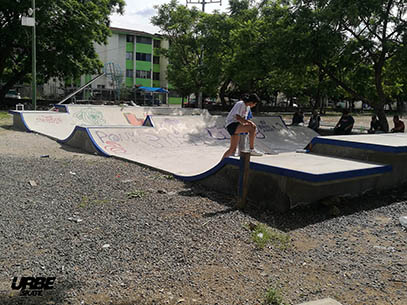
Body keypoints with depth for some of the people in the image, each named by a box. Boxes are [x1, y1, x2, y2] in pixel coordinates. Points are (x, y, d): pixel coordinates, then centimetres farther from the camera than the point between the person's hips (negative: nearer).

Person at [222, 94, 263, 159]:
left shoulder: (248, 107, 15)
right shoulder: (240, 104, -13)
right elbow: (238, 117, -22)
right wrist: (249, 122, -23)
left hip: (236, 125, 10)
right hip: (231, 125, -10)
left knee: (232, 149, 7)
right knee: (251, 128, -25)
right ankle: (252, 150, -19)